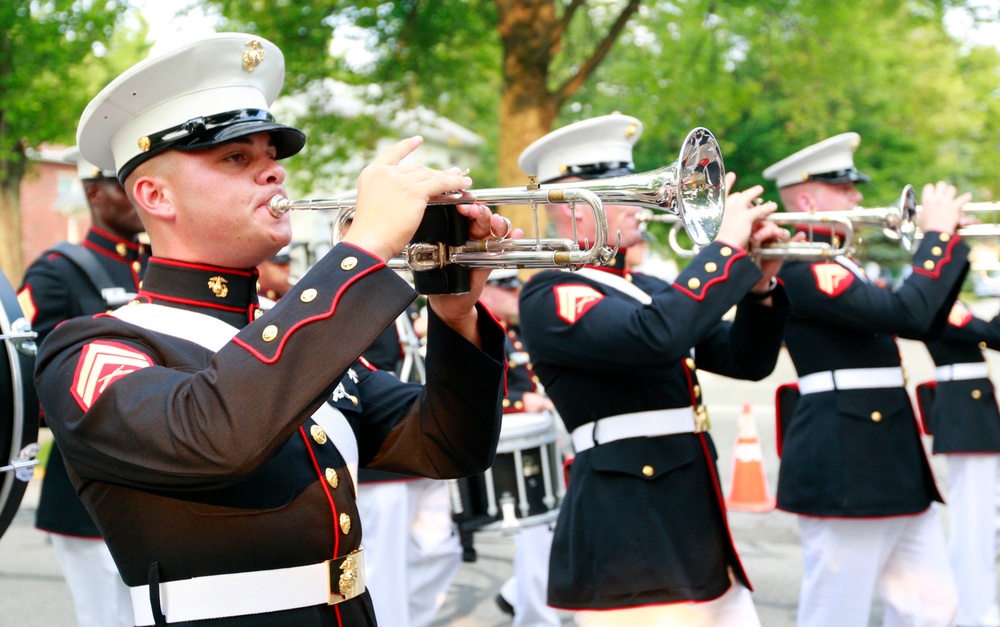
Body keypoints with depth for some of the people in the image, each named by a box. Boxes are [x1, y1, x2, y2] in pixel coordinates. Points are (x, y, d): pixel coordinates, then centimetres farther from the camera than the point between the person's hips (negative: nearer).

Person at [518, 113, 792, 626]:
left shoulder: (645, 290, 16)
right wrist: (727, 246, -16)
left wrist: (760, 284, -1)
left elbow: (747, 360, 17)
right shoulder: (549, 299, -11)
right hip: (629, 551, -9)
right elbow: (655, 336, -28)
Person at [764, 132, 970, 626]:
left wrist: (949, 244, 9)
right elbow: (906, 313, -25)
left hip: (892, 464, 10)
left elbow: (925, 323, 21)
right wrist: (936, 235, -12)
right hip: (843, 468, -10)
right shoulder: (801, 267, -15)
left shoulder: (839, 266, 18)